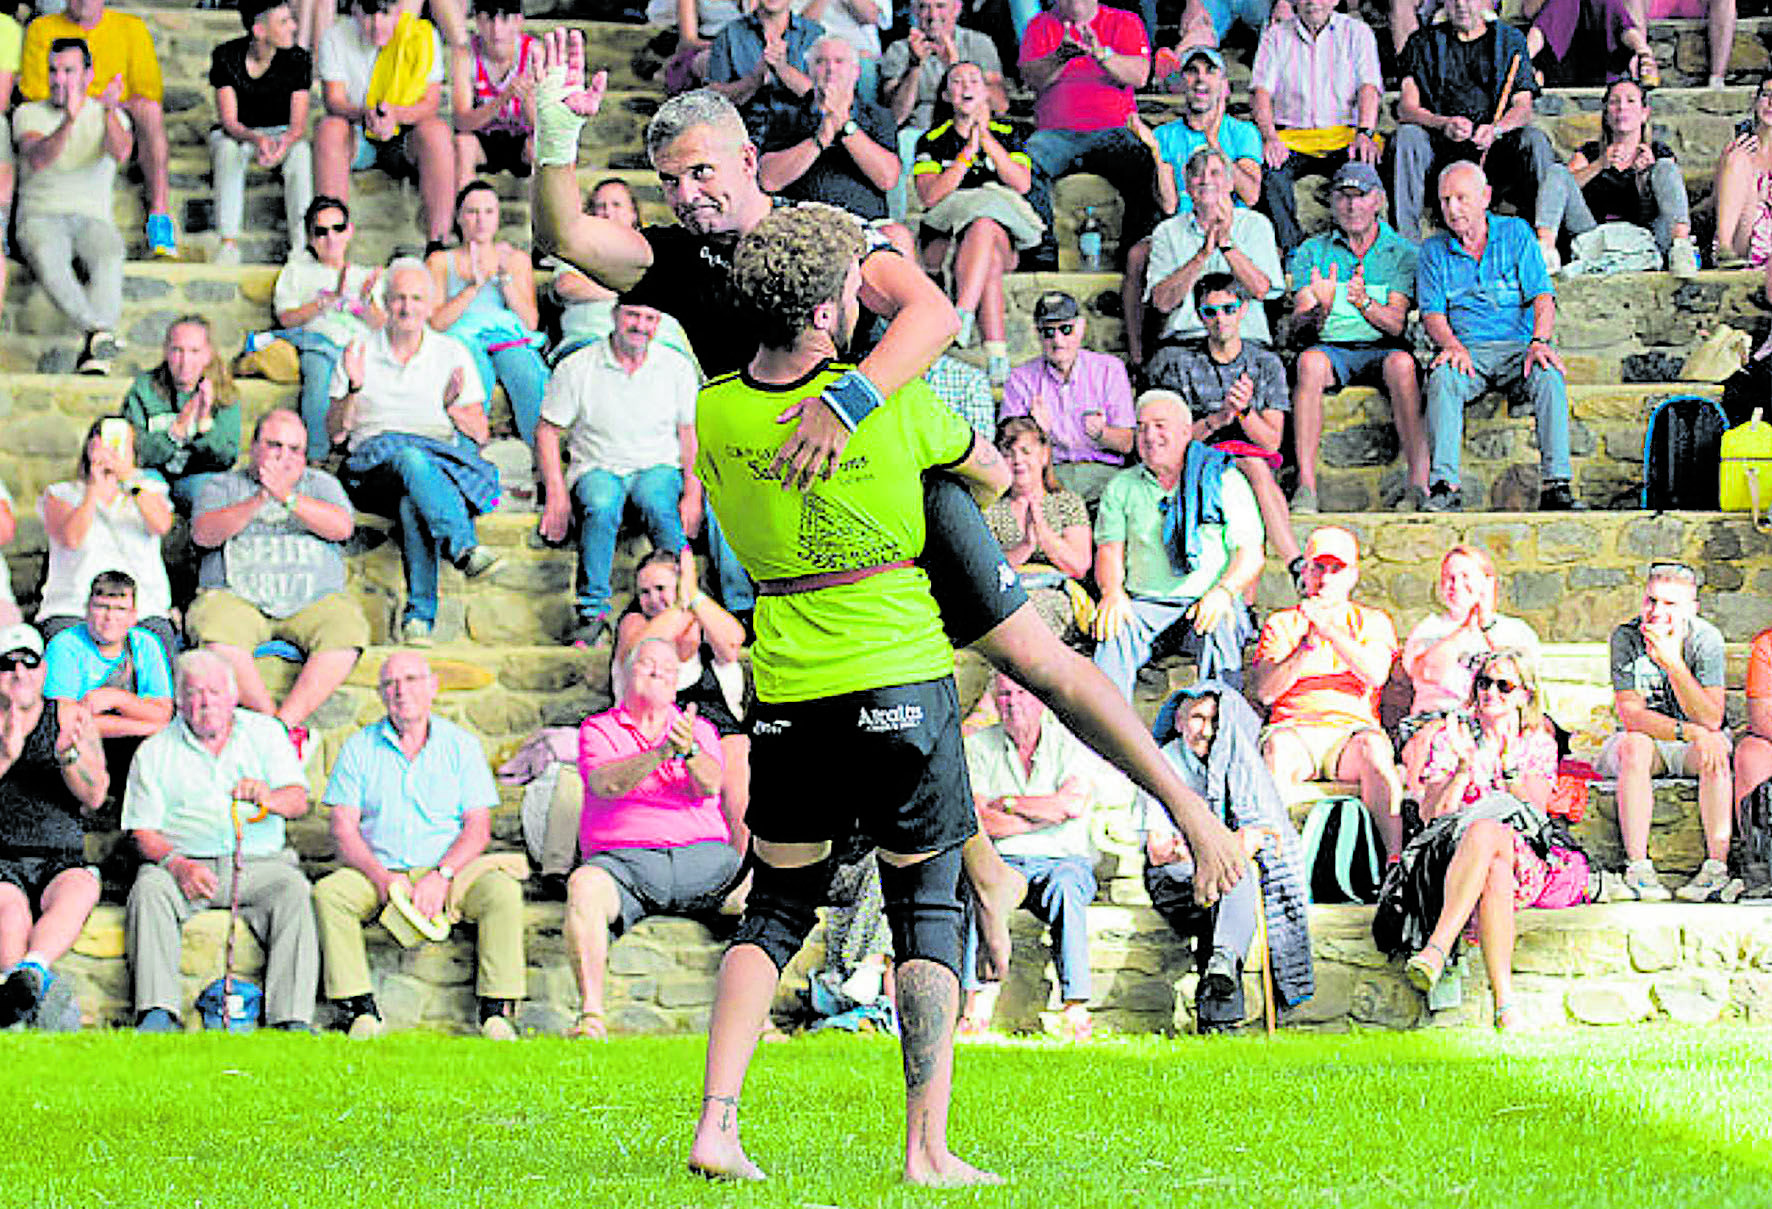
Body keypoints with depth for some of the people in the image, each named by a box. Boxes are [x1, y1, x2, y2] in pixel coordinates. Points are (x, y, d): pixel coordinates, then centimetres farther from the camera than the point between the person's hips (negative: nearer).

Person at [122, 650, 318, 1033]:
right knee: (150, 889, -31)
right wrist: (177, 864, -17)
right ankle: (157, 1013, -39)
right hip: (185, 862, 0)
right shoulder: (155, 753, 11)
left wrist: (266, 797, -25)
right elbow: (143, 831, 5)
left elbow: (298, 801, 0)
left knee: (292, 889, -30)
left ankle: (293, 1019, -36)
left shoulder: (265, 733, 13)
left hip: (258, 863, 0)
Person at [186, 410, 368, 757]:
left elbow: (342, 527, -2)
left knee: (347, 632, -31)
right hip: (236, 597, -1)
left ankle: (286, 721, -33)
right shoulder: (224, 485, 15)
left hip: (313, 601, 1)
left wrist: (288, 497, -15)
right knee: (215, 635, -34)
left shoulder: (320, 483, 19)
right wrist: (257, 501, -17)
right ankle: (283, 724, -31)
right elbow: (203, 534, -4)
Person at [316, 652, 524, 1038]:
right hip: (379, 871, 0)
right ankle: (362, 1010, -29)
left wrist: (442, 876, -17)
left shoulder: (461, 745, 8)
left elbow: (478, 826, 0)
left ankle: (497, 1010, -27)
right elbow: (343, 828, 1)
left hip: (448, 868, 0)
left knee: (503, 891, -29)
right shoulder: (360, 748, 8)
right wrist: (382, 878, -16)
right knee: (328, 893, -29)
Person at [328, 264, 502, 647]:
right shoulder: (361, 354, 16)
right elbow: (335, 433, 10)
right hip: (377, 463, -1)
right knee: (410, 459, -39)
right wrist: (354, 389, -7)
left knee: (412, 503, -37)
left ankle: (419, 616, -45)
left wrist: (453, 407, -6)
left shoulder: (453, 354, 17)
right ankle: (465, 548, -57)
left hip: (445, 456, 1)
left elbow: (480, 434, 14)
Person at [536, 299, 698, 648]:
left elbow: (688, 435, 7)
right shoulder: (576, 368, -1)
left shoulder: (677, 369, 5)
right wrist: (556, 494, -10)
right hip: (597, 470, 0)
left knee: (657, 505, -36)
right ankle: (592, 610, -33)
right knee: (602, 507, -36)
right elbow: (546, 432, 1)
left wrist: (692, 494, -6)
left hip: (658, 468, 1)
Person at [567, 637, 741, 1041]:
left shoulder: (700, 730, 20)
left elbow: (709, 785, -3)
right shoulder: (598, 729, 14)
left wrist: (688, 750, -25)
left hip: (702, 855, 2)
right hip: (624, 859, -2)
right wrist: (659, 753, -25)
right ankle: (590, 1015, -41)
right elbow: (605, 784, -9)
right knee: (584, 886, -35)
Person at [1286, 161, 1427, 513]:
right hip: (1332, 347, 1)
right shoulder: (1312, 252, 11)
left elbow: (1396, 324, -5)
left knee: (1401, 363, -36)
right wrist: (1321, 308, -23)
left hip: (1382, 350, -1)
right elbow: (1301, 324, 1)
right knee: (1310, 361, -34)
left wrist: (1365, 302, -25)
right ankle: (1305, 487, -37)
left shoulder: (1402, 253, 8)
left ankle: (1419, 484, -36)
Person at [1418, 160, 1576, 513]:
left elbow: (1542, 298, 0)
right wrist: (1452, 345, -20)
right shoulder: (1434, 250, 11)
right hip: (1467, 350, 0)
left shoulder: (1516, 233, 8)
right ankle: (1444, 487, -40)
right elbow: (1432, 313, 3)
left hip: (1518, 347, 0)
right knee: (1443, 377, -33)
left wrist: (1539, 342, -20)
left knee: (1548, 374, -33)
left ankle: (1556, 483, -37)